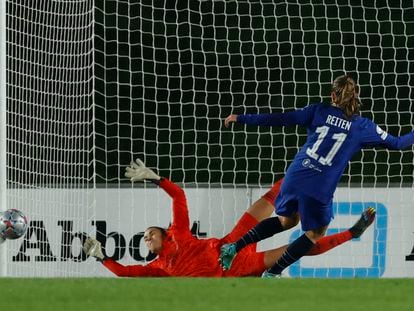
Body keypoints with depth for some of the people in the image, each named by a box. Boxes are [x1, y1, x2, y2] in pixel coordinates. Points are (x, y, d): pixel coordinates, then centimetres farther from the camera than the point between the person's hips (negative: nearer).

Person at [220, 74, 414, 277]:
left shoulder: (319, 111, 6)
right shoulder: (363, 127, 4)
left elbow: (280, 119, 2)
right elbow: (395, 143, 15)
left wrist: (241, 119, 6)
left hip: (295, 177, 3)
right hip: (320, 190, -3)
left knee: (285, 220, 30)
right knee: (315, 233, 22)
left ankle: (234, 247, 20)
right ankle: (272, 274, 18)